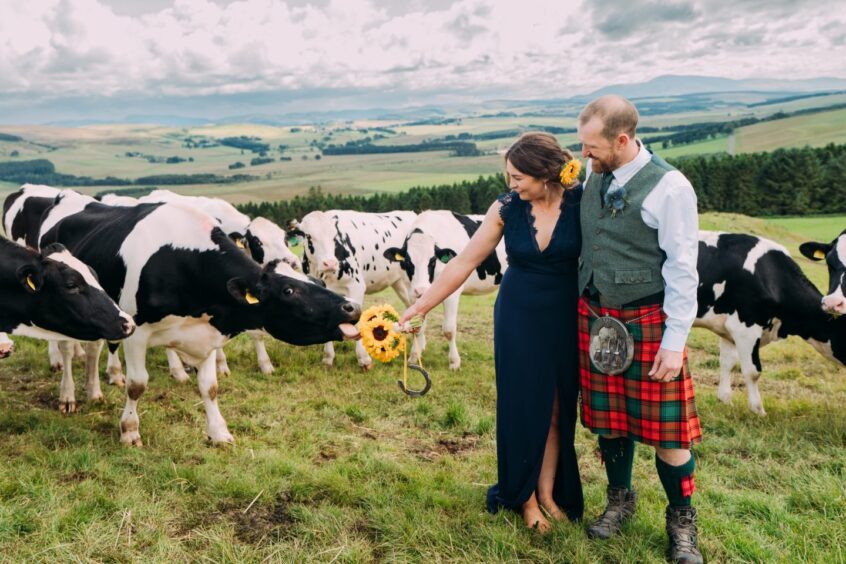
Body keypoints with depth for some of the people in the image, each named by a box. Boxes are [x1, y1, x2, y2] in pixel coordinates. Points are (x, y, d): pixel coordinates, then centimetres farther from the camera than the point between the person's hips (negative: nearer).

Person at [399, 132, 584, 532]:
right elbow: (464, 263, -4)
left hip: (565, 319, 0)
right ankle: (523, 495, 24)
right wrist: (420, 307, -5)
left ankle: (548, 492, 25)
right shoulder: (505, 208, -8)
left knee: (557, 408, 9)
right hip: (517, 318, 1)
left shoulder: (582, 201, -12)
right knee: (521, 405, 7)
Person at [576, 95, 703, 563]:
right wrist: (584, 308, 12)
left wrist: (674, 342, -14)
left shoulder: (669, 187, -14)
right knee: (608, 417, 15)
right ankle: (619, 499, 37)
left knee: (665, 426, 5)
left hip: (647, 322, -5)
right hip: (594, 317, 5)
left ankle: (681, 520, 27)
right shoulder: (594, 178, 4)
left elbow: (683, 270, -13)